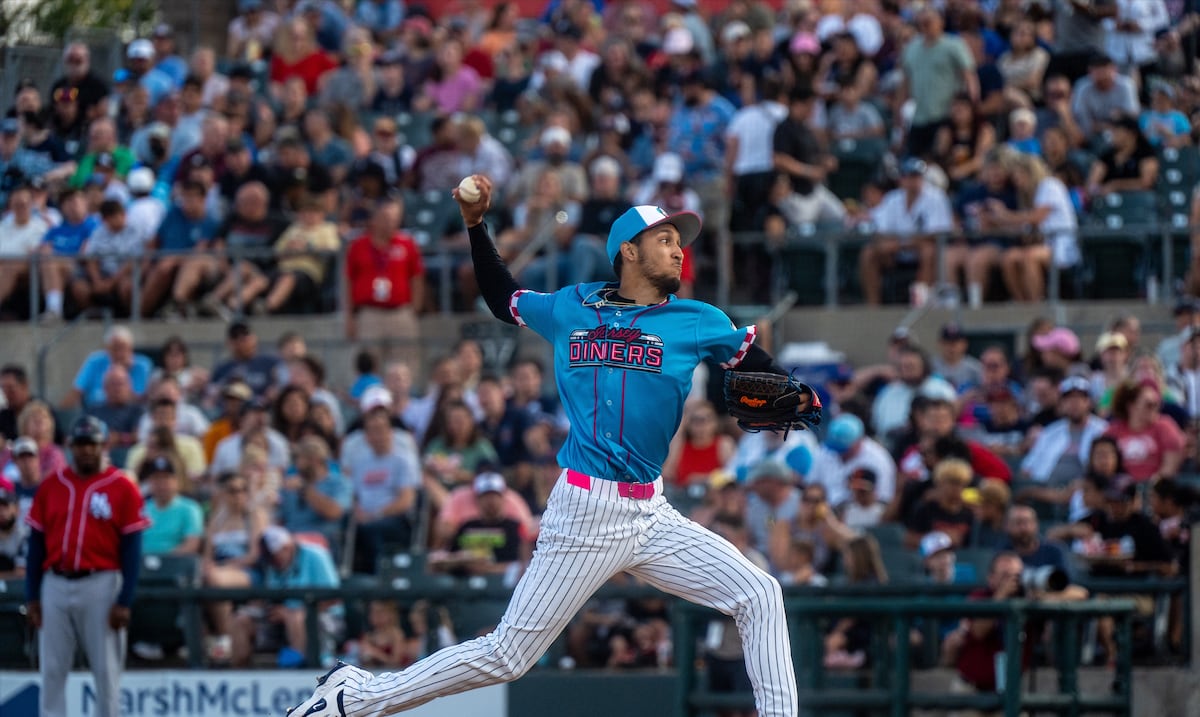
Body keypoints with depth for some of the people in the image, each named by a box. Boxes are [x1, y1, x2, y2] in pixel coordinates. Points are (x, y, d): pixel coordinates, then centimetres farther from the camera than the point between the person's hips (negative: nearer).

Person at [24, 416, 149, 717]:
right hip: (55, 586, 3)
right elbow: (36, 543, 11)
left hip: (101, 586, -3)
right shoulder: (51, 486, 10)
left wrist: (124, 601, -9)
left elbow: (132, 548, -2)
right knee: (52, 670, 2)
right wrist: (31, 597, 5)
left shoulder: (122, 488, 0)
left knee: (106, 669, 0)